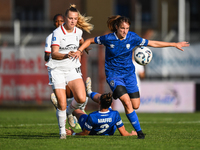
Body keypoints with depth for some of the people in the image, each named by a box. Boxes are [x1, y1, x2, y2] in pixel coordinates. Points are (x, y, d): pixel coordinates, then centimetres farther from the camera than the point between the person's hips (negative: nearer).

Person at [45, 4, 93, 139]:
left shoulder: (78, 31, 3)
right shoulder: (57, 33, -14)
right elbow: (54, 54, -25)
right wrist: (66, 55, -41)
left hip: (73, 70, 4)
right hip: (58, 71, -4)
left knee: (81, 99, -16)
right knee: (62, 104, -9)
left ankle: (69, 112, 18)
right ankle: (62, 131, 14)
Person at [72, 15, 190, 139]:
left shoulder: (132, 38, -8)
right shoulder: (108, 39, -14)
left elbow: (153, 43, 0)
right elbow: (90, 41, 1)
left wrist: (174, 44, 1)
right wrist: (79, 51, -14)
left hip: (129, 73, 4)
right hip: (113, 74, -4)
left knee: (135, 105, 2)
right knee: (127, 102, -20)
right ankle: (139, 131, -13)